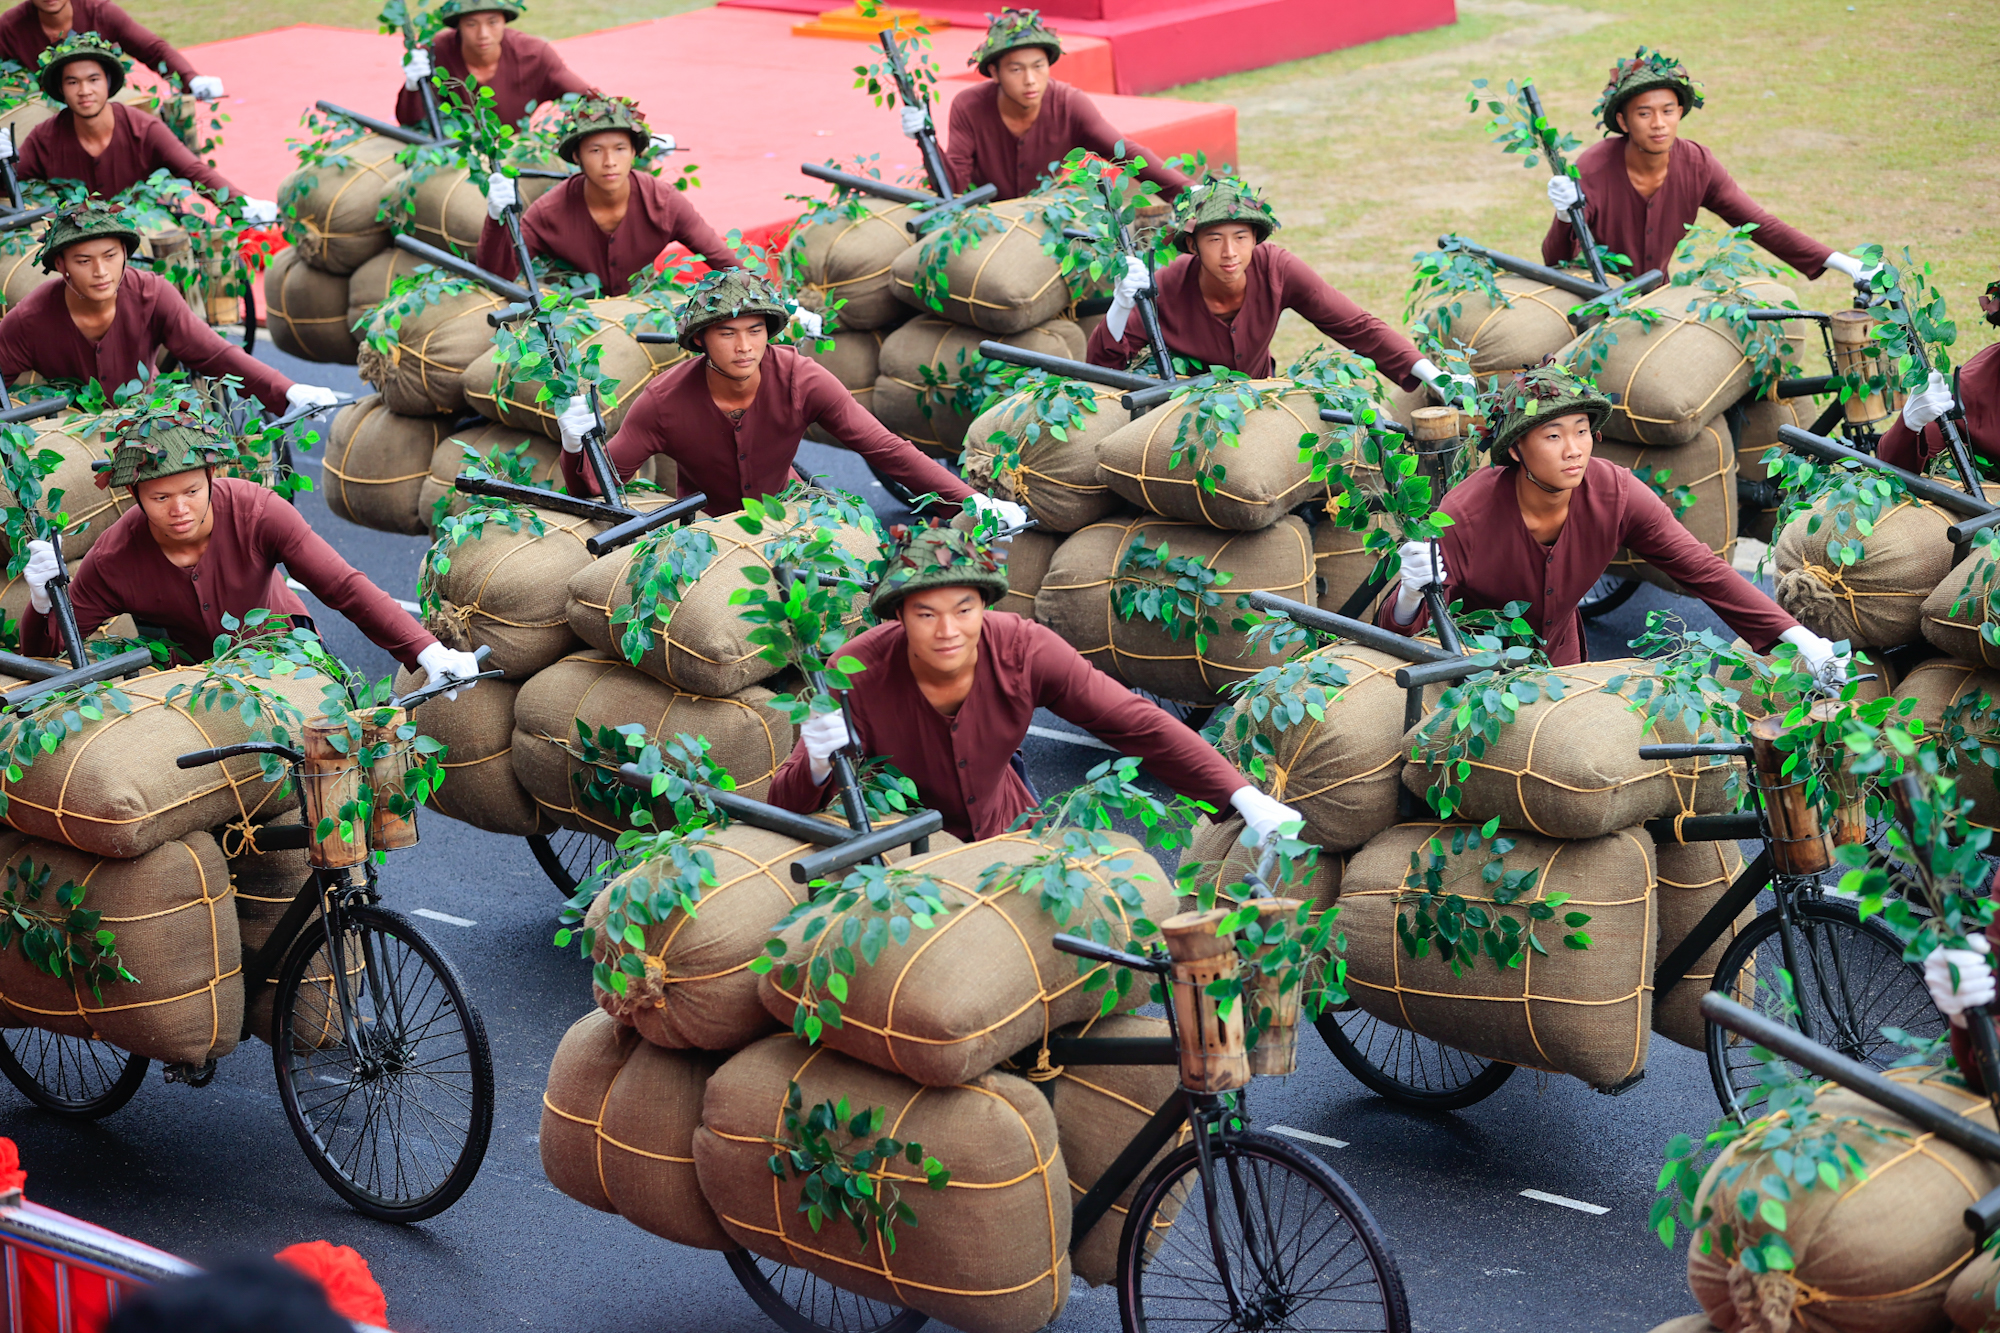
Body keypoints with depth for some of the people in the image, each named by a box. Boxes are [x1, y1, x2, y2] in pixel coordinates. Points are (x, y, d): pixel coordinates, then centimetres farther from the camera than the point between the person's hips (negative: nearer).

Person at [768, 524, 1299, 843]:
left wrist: (1243, 796, -26)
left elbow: (1136, 725, -19)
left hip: (1002, 824, 3)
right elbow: (786, 806, -24)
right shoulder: (857, 676, -29)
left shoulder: (1024, 651, -24)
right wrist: (818, 768, -48)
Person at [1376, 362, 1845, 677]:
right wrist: (1412, 593, -56)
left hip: (1558, 656, 4)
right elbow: (1395, 630, -30)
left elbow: (1702, 570, -19)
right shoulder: (1465, 517, -34)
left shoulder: (1615, 495, -23)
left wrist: (1797, 638, -29)